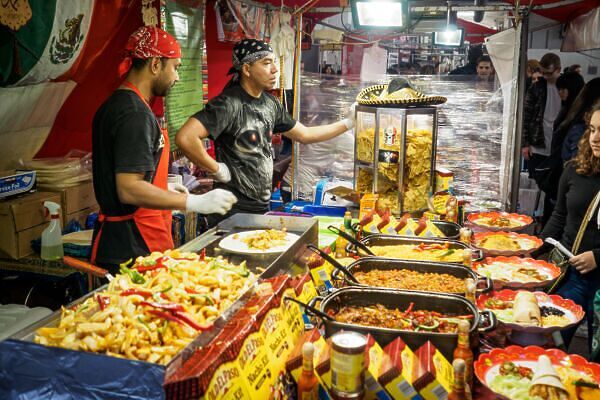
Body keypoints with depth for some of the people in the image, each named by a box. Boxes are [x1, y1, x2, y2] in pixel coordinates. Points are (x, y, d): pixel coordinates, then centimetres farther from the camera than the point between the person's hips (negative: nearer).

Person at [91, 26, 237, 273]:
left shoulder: (114, 105, 12)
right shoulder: (136, 114, -19)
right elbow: (129, 190, -25)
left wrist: (172, 187, 23)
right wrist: (196, 203, -25)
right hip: (134, 249, -10)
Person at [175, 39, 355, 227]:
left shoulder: (271, 103, 5)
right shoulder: (229, 104, -19)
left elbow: (304, 134, 17)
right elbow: (185, 138, -30)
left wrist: (347, 123, 13)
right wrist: (217, 170, -19)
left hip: (263, 206, 7)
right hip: (234, 211, -7)